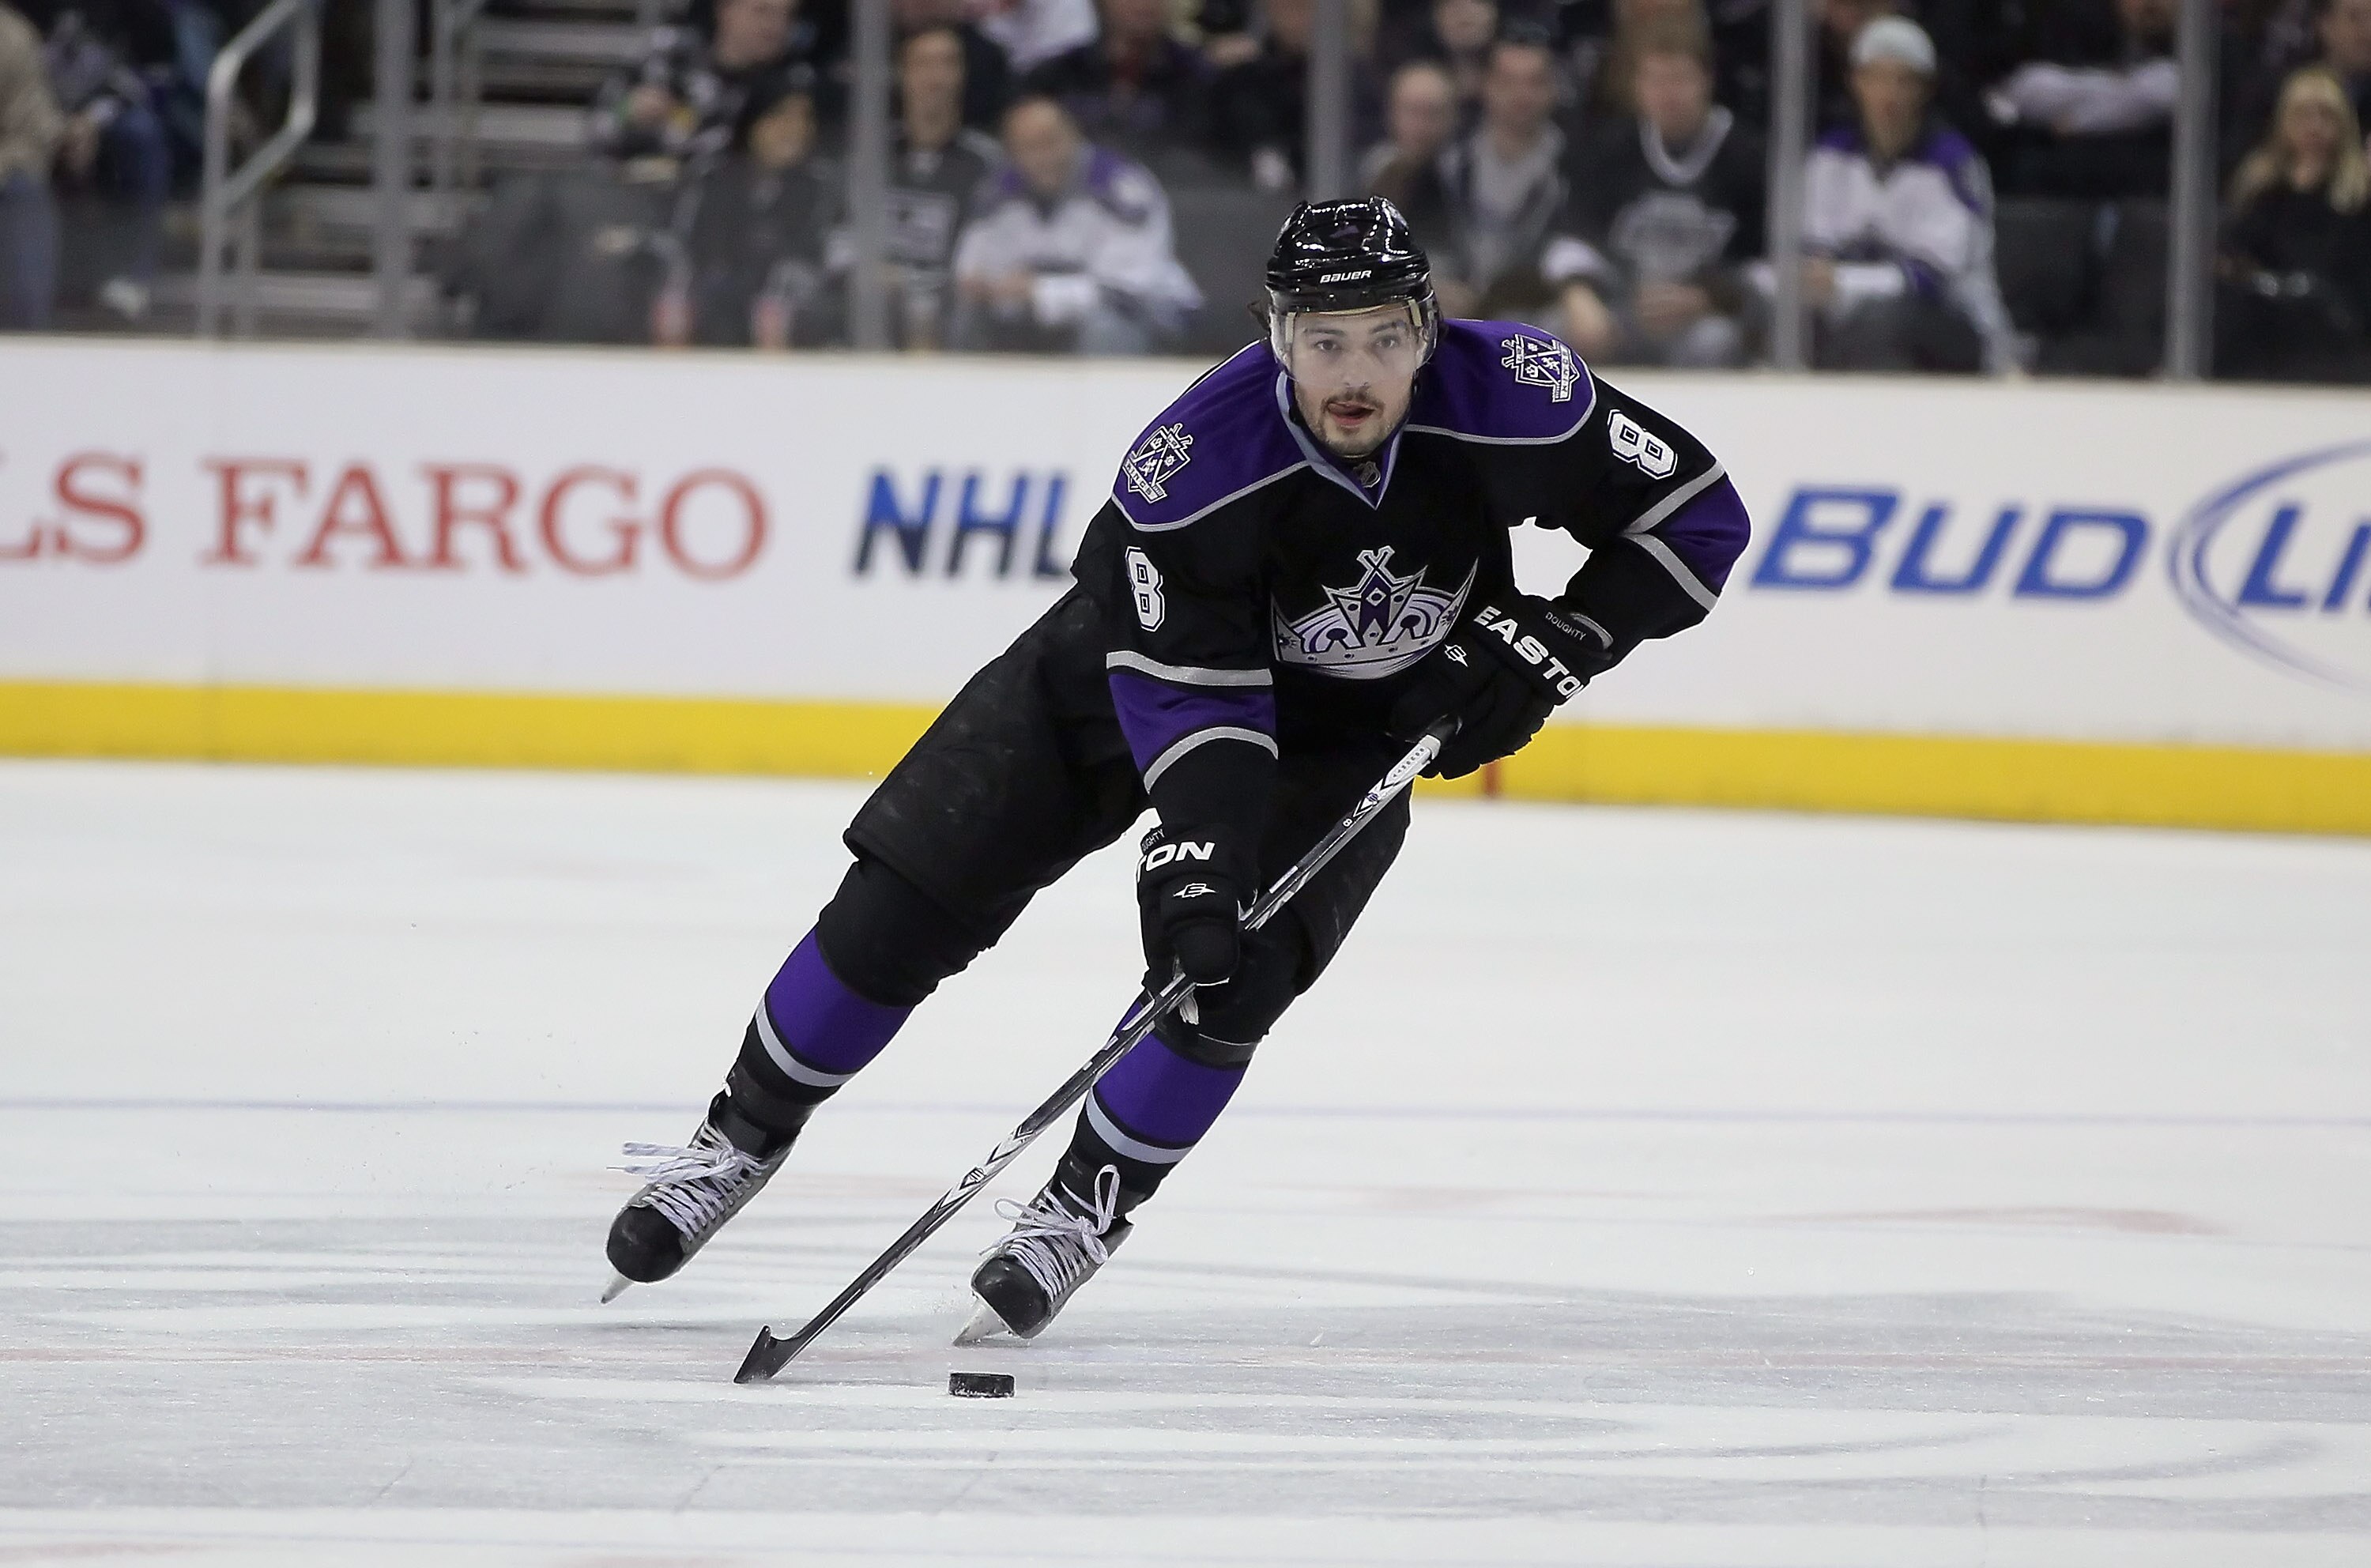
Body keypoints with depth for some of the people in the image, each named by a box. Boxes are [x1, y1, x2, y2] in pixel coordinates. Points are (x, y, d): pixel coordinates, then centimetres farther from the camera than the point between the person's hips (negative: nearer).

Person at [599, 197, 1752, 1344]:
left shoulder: (1511, 402, -29)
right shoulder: (1198, 461, -34)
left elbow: (1697, 515, -17)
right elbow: (1190, 690, -30)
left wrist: (1550, 645, -25)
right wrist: (1191, 858, -41)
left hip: (1351, 727, 1)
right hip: (1149, 645, -1)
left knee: (1234, 974, -20)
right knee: (905, 897, -5)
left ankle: (1083, 1209, 4)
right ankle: (745, 1135, 16)